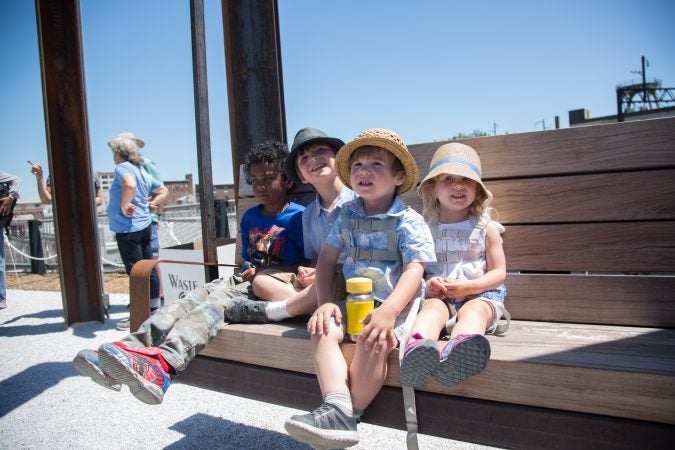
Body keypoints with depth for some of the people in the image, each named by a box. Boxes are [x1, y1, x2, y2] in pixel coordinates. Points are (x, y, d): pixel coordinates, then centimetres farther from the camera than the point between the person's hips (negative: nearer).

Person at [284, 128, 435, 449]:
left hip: (396, 303, -5)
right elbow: (327, 256, 9)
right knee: (323, 330, -22)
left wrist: (388, 311, -32)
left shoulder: (408, 220, -8)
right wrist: (325, 301, -6)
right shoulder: (347, 215, 8)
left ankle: (350, 417, -20)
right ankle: (337, 409, -32)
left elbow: (414, 270, -17)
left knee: (373, 341, -33)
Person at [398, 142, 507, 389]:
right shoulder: (426, 228, 10)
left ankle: (458, 351, -69)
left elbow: (499, 272, 4)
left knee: (474, 310, -34)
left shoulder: (486, 228, 7)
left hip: (480, 294, -1)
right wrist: (427, 284, -13)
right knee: (433, 306, -32)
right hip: (438, 295, 1)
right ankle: (417, 348, -66)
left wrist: (466, 286, -12)